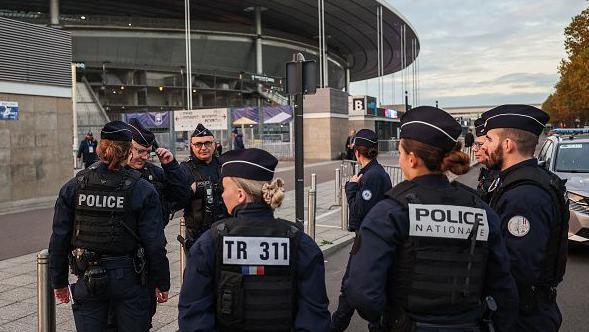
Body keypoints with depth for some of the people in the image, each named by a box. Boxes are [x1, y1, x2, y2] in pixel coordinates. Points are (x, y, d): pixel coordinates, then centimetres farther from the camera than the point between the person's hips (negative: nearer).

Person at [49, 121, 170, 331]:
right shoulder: (142, 190, -11)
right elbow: (154, 244, -11)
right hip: (128, 278, -2)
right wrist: (162, 283, 1)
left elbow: (59, 239, 1)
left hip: (87, 280, 2)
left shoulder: (73, 187, -2)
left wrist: (59, 282, 12)